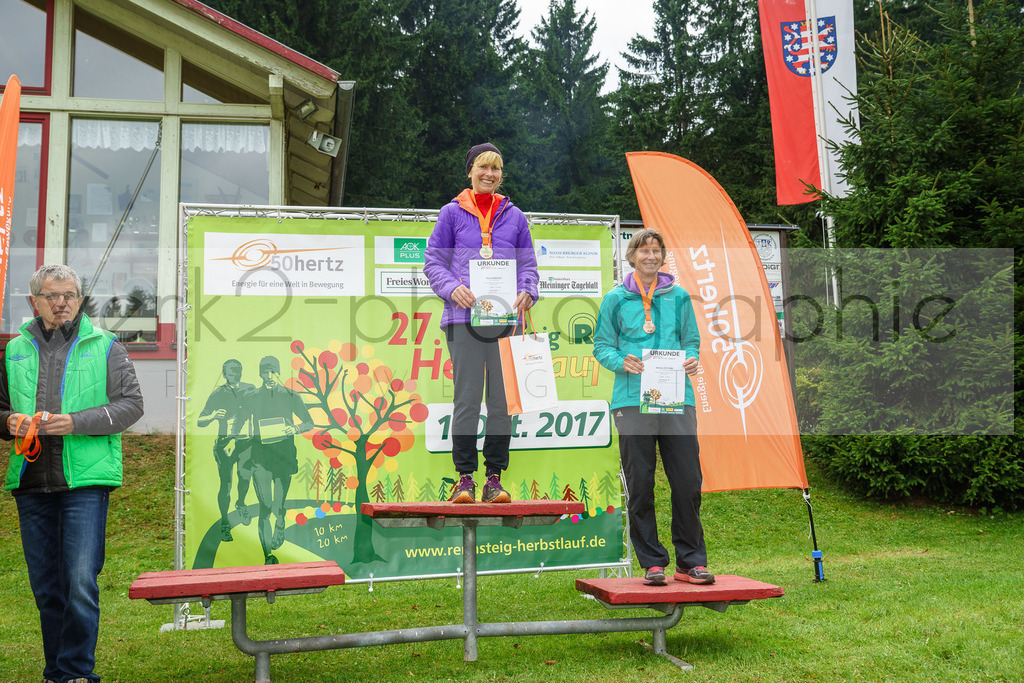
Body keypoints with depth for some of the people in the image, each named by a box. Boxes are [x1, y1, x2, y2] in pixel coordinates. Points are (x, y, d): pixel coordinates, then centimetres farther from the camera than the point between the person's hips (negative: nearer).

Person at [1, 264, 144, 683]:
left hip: (85, 480, -4)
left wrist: (77, 422, -12)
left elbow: (130, 405, 0)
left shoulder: (104, 346, 5)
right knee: (45, 586, 10)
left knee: (81, 581, -11)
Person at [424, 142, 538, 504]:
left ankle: (494, 478, 7)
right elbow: (434, 261, 8)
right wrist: (452, 288, -11)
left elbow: (528, 263, 17)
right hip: (464, 315, -2)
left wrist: (527, 291, -4)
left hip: (505, 315, 2)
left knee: (503, 398, -1)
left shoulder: (514, 216, 18)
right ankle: (465, 478, 2)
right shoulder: (452, 213, 11)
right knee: (467, 396, -6)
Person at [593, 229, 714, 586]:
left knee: (688, 480, -2)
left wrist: (691, 360, -5)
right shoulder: (615, 299, 9)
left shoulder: (679, 297, 13)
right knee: (640, 484, 1)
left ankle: (692, 561, 10)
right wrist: (622, 361, -11)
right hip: (632, 400, -1)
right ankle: (651, 562, 12)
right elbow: (602, 345, 9)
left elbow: (691, 340, 17)